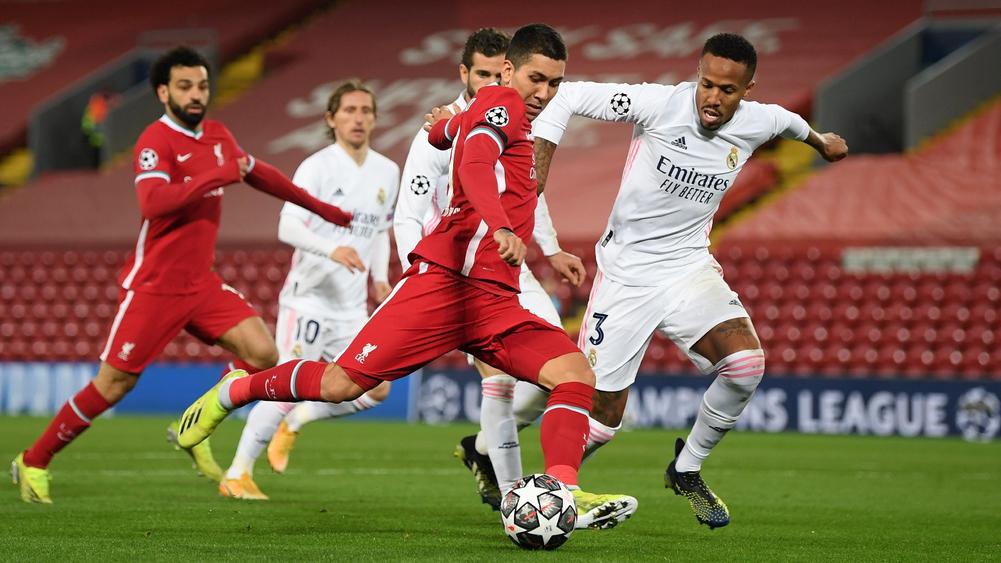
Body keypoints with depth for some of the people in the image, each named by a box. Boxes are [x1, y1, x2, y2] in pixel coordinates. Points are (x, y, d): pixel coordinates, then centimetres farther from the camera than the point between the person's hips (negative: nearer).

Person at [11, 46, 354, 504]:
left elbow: (259, 173, 26)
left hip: (201, 284, 7)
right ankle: (33, 462, 11)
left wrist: (321, 208, 30)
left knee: (262, 353, -8)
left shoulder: (217, 136, 8)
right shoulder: (155, 141, -16)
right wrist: (218, 176, -33)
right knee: (112, 385, -5)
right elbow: (154, 202, -32)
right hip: (153, 287, -7)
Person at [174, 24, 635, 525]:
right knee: (341, 384, -8)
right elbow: (474, 166, -23)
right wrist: (501, 228, -38)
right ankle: (233, 391, 15)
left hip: (496, 302, 9)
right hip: (444, 280, -9)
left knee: (576, 372, -13)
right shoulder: (500, 101, -2)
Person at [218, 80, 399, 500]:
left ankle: (295, 422, 20)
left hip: (353, 307, 6)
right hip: (308, 297, -6)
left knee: (375, 390, -1)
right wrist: (332, 250, -35)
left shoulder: (387, 172, 11)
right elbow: (287, 227, -19)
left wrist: (380, 277, 9)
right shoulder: (316, 167, -9)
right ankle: (237, 475, -2)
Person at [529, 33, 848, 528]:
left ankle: (686, 469, 3)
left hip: (690, 268, 4)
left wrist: (819, 140, 42)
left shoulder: (756, 123, -4)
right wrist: (536, 172, -20)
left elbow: (787, 120, 22)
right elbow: (567, 97, -15)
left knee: (746, 364, -22)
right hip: (625, 274, -4)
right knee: (602, 417, -7)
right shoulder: (662, 105, -18)